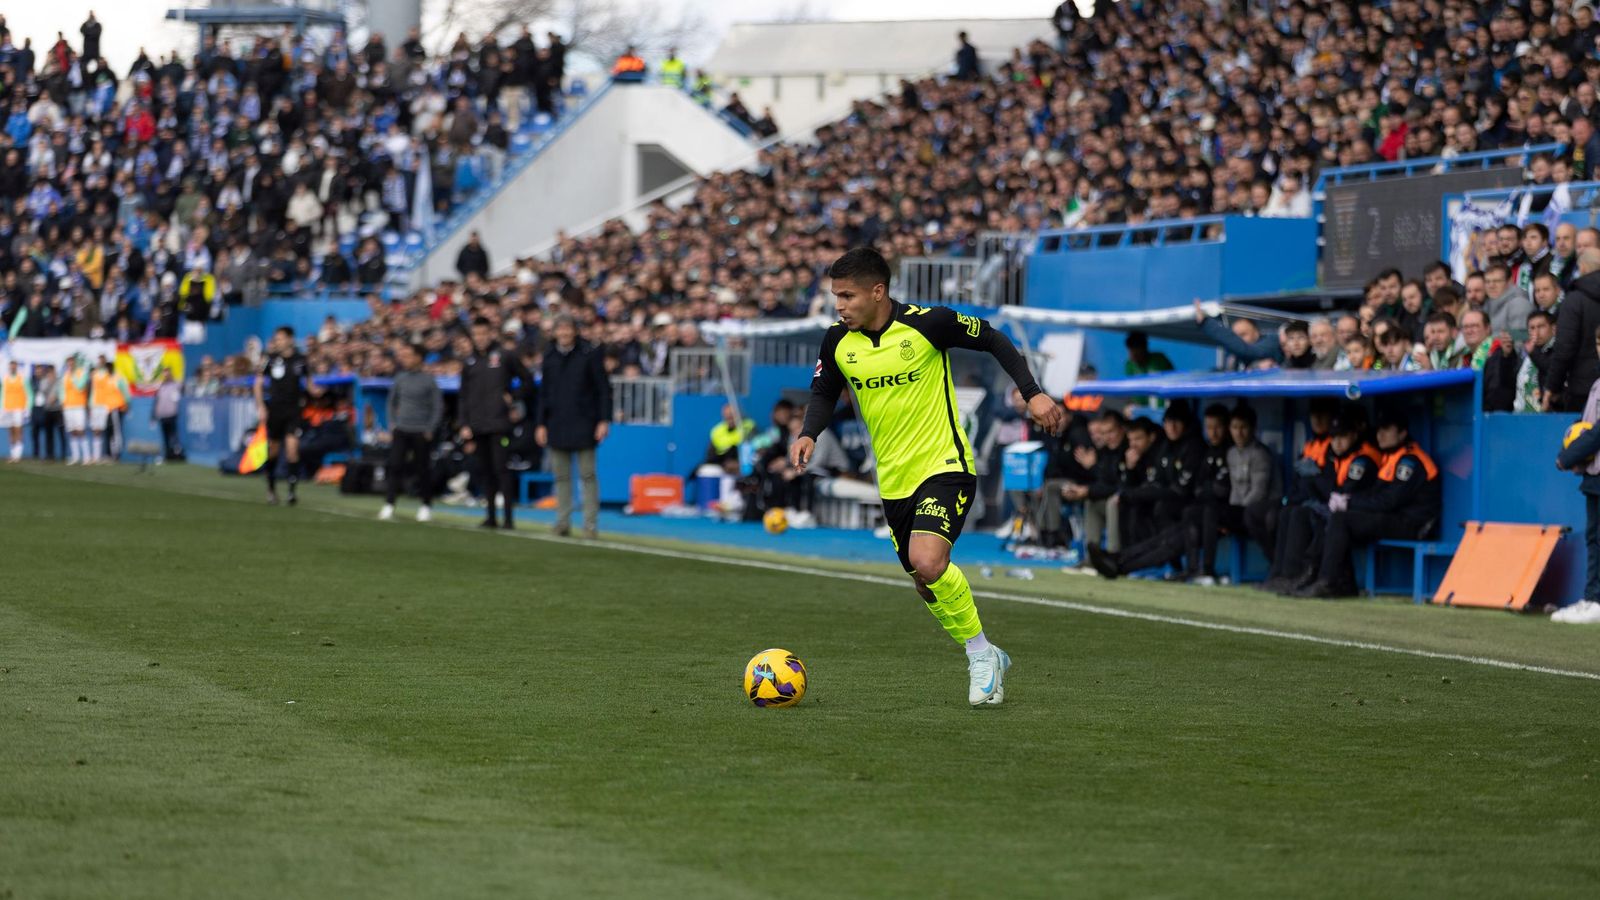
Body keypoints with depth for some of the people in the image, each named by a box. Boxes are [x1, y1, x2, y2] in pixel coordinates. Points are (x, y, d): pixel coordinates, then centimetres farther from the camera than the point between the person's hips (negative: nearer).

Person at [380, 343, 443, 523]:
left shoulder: (428, 380, -5)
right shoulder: (400, 378, 7)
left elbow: (438, 407, -3)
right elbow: (392, 402, 18)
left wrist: (430, 429, -8)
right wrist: (392, 424, 8)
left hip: (421, 433, -3)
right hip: (400, 430, 3)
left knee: (422, 469, 2)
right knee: (395, 466, -6)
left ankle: (426, 506, 14)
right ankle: (389, 504, -5)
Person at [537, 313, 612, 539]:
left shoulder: (590, 354, -4)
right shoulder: (550, 357, 9)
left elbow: (604, 389, -3)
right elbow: (544, 392, 15)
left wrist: (604, 420, -9)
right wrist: (541, 423, 10)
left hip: (583, 424, -4)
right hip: (556, 425, 4)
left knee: (588, 475, -2)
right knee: (561, 476, 6)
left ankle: (591, 524, -1)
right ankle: (563, 521, 12)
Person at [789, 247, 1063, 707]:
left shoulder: (926, 323, -15)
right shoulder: (838, 341, -2)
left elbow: (993, 341, -2)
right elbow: (824, 392, 15)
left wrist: (1033, 393, -9)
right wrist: (808, 433, -5)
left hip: (945, 466, -6)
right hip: (894, 481, 6)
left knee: (927, 561, -26)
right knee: (926, 582, 11)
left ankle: (980, 654, -7)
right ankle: (986, 660, 32)